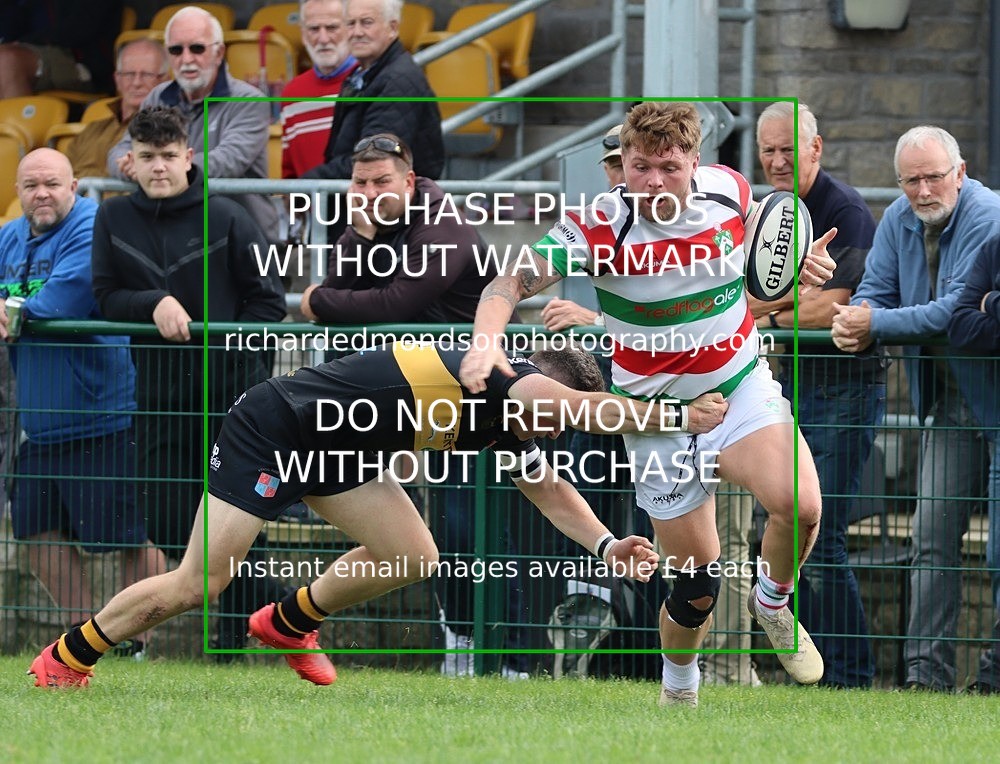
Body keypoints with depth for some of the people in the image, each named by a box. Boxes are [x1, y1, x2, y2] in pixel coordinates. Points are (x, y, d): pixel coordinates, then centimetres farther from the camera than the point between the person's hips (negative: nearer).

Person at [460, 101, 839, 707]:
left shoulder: (730, 191, -9)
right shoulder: (599, 226, -19)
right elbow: (510, 283, -24)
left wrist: (798, 265, -6)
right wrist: (485, 340, -44)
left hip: (742, 385, 2)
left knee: (799, 504, -27)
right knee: (696, 583, 0)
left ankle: (773, 604, 7)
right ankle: (679, 690, 32)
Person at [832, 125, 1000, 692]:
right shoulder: (899, 221, 6)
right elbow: (875, 292, 7)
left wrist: (875, 324, -20)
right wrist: (855, 330, -17)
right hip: (951, 404, 6)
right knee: (934, 535, 0)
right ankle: (928, 671, -1)